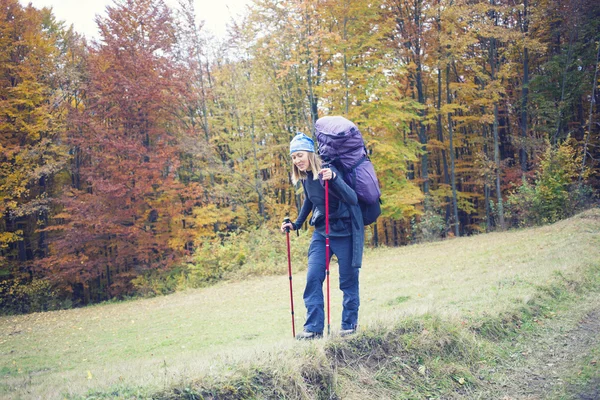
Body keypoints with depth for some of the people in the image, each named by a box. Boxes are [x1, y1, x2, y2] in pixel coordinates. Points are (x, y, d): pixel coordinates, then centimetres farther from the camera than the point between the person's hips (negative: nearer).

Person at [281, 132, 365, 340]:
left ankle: (349, 325, 16)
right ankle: (313, 328, -3)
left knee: (348, 281, 3)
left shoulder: (328, 171, -19)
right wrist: (296, 224, 18)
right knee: (313, 278, -4)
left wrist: (333, 179, -46)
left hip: (344, 233, -6)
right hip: (321, 233, 6)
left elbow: (352, 199, -31)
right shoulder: (305, 177, 2)